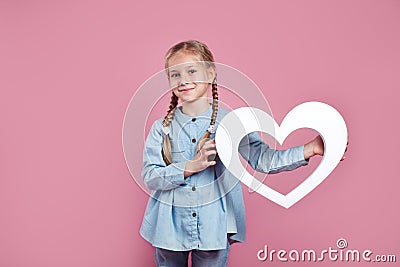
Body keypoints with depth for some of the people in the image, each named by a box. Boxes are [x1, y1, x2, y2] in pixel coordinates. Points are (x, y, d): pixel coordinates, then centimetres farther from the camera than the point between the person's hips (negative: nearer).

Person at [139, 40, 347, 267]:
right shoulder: (162, 128, -4)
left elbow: (263, 159, -8)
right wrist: (191, 167, -22)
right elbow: (150, 177, -9)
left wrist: (310, 149, -18)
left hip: (213, 229, -1)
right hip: (169, 228, 1)